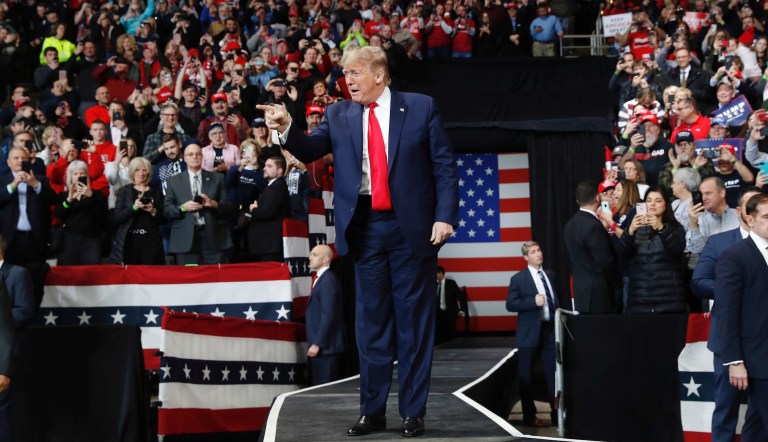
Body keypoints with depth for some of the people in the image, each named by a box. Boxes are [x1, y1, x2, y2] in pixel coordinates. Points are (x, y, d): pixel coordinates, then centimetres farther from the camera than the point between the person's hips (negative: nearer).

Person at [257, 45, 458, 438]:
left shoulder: (421, 107, 0)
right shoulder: (339, 114, 8)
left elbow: (444, 165, -1)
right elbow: (310, 150, -2)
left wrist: (445, 215, -9)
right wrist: (286, 129, -22)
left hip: (412, 227, -3)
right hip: (365, 228, 3)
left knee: (414, 320, 4)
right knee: (371, 321, 8)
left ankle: (413, 412, 10)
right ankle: (372, 411, 15)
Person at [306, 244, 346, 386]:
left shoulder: (328, 281, -13)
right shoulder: (320, 279, 17)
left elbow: (328, 315, -20)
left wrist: (317, 343, -20)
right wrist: (314, 342, 13)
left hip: (325, 346, -10)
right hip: (318, 344, 10)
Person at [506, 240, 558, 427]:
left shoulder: (550, 275, 13)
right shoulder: (519, 279, -4)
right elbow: (510, 304, -10)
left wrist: (558, 310, 3)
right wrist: (533, 301, -20)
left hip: (550, 329, 5)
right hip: (530, 333, -4)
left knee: (554, 373, 5)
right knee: (526, 376, 2)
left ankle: (557, 413, 11)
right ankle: (529, 416, 11)